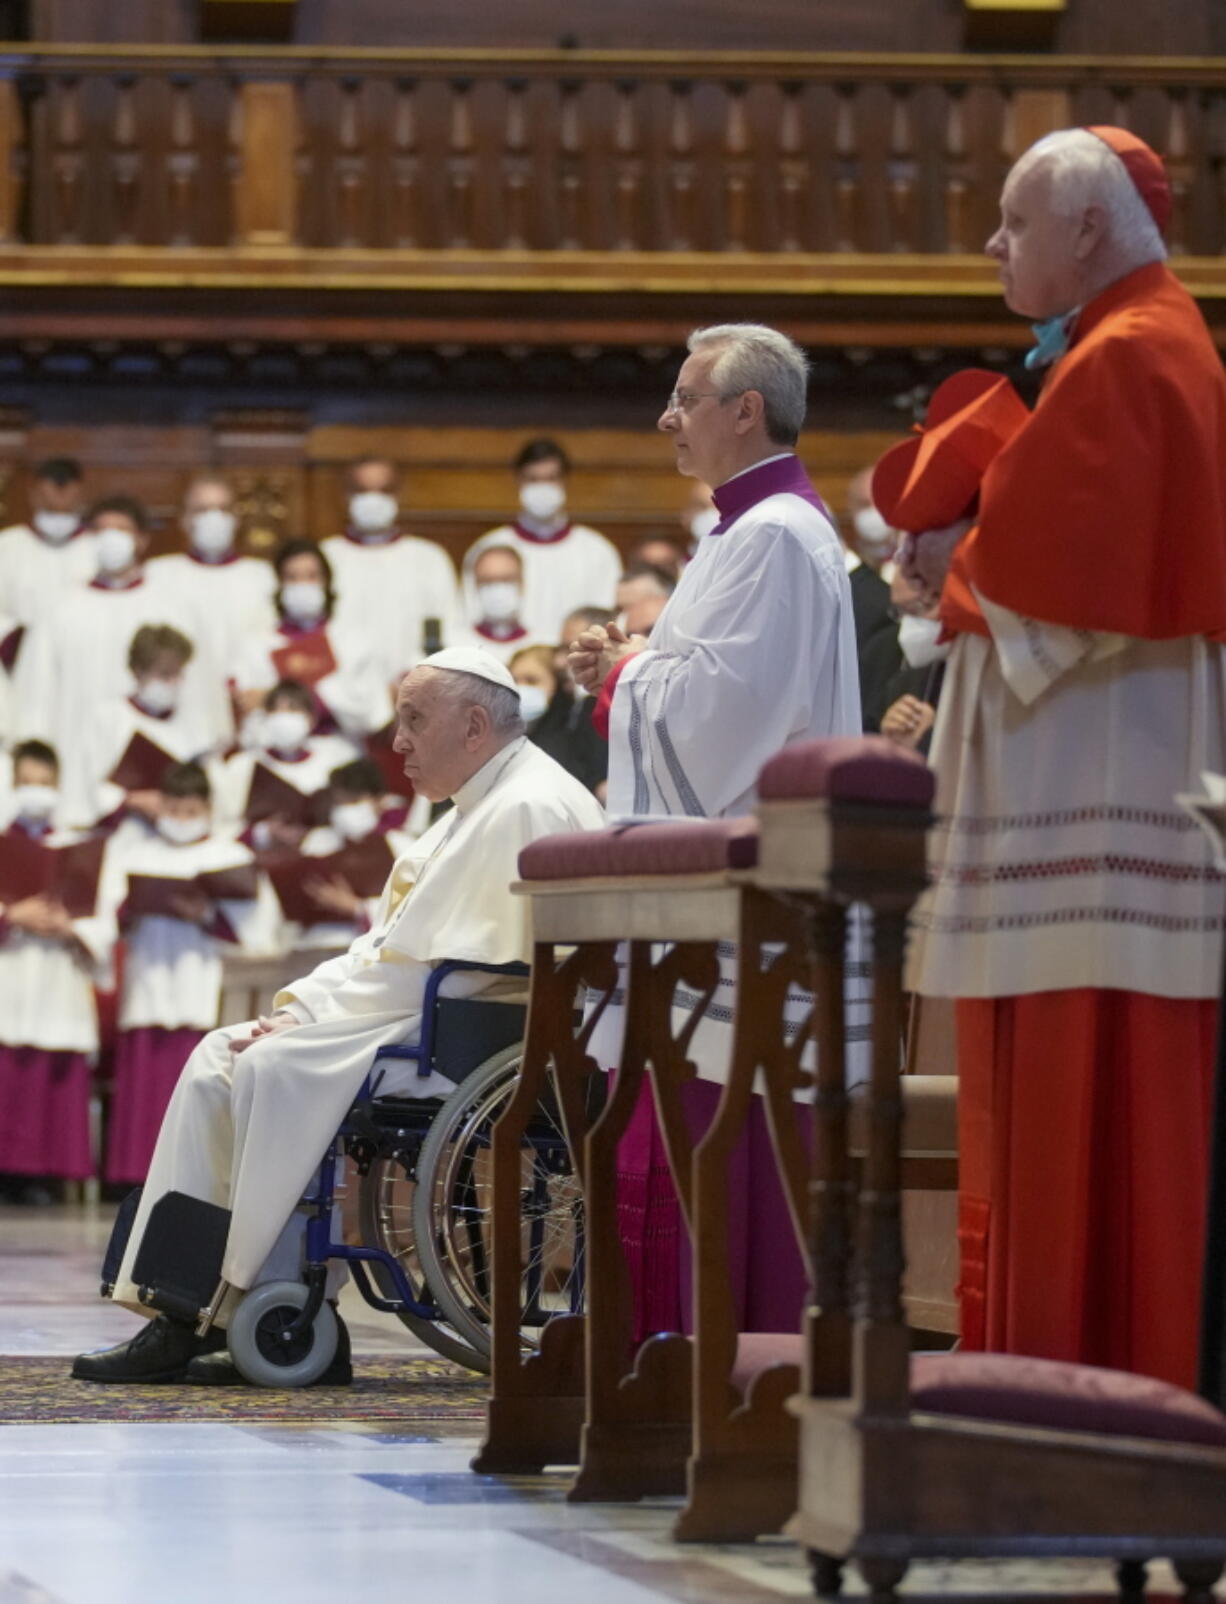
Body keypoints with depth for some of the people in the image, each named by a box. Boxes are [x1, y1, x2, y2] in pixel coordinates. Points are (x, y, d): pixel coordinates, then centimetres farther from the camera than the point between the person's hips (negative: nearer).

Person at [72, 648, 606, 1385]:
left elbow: (433, 966, -20)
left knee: (279, 1068, -24)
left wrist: (308, 1017, -15)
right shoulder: (475, 807, 20)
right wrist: (298, 1003, 4)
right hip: (412, 1018, 11)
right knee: (219, 1059, -1)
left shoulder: (530, 810, -15)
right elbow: (391, 945, 20)